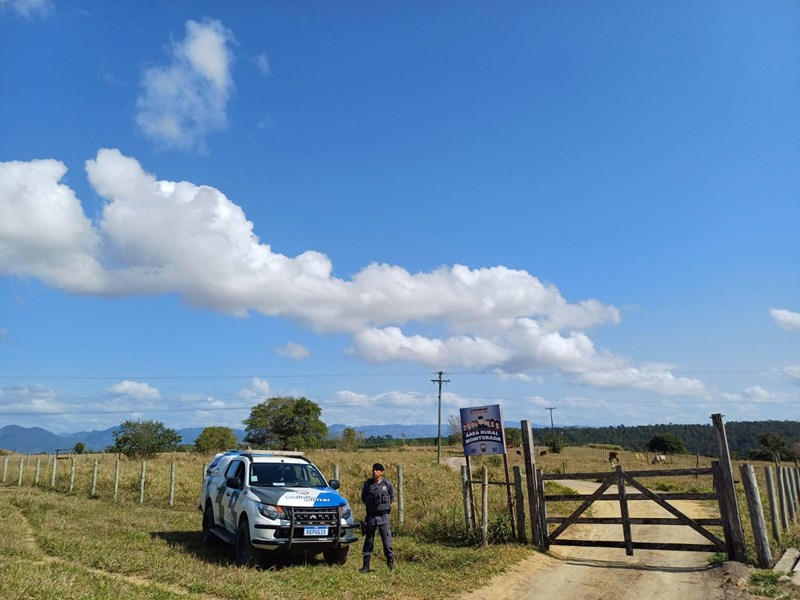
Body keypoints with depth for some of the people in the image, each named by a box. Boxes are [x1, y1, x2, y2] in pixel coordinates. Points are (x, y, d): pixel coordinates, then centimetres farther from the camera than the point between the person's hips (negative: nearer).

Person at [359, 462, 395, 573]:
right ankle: (366, 565, 16)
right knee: (369, 540, 8)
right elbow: (363, 497, 13)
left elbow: (392, 497, 11)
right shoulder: (368, 483, 0)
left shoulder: (387, 483, -3)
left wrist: (385, 505, 2)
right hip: (370, 515, 1)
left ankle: (390, 562, 9)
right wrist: (370, 505, 4)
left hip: (383, 515, -1)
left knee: (387, 539, -3)